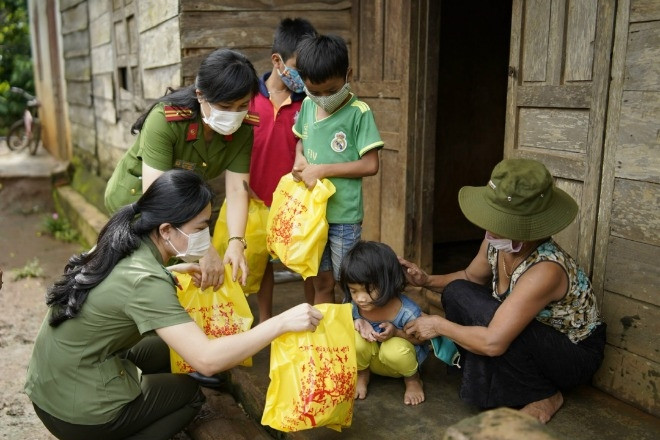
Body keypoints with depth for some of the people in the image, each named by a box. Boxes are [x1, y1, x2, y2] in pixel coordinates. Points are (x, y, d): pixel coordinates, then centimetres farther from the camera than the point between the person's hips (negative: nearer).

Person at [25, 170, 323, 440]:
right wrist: (282, 323, -32)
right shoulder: (145, 282, -27)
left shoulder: (122, 243, -3)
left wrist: (173, 271, 13)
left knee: (165, 348, 21)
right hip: (78, 412, -7)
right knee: (188, 393, 13)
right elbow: (206, 359, -34)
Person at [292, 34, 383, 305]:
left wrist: (322, 170, -17)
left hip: (344, 214, -5)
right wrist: (299, 159, -3)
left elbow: (370, 164, -14)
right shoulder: (308, 105, 4)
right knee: (321, 282, 16)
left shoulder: (358, 113, -12)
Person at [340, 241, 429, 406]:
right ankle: (361, 374, 5)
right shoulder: (351, 305, -24)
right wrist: (356, 323, -27)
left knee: (395, 349, -37)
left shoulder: (407, 311, -31)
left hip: (399, 358, -2)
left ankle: (412, 378, 1)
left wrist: (396, 333, -33)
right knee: (355, 338, -31)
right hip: (370, 358, 2)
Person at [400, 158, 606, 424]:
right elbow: (469, 277, 8)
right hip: (533, 336, 7)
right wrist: (427, 281, -10)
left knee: (486, 315, -32)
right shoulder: (496, 243, -15)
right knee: (456, 292, -10)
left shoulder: (545, 270, -37)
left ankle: (545, 395, -7)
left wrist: (439, 325, -25)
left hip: (575, 356, -7)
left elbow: (493, 342, -40)